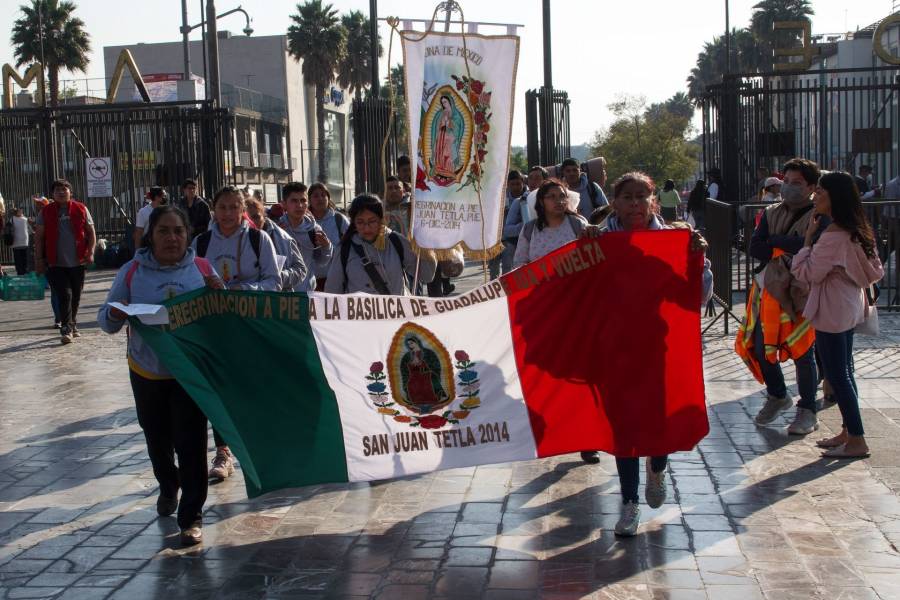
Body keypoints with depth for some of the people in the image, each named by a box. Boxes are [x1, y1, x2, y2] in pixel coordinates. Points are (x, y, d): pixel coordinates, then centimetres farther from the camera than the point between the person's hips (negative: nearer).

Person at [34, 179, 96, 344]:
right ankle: (66, 329, -11)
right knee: (64, 294, -13)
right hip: (56, 263, -2)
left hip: (77, 262, 2)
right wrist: (39, 259, -1)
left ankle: (72, 326, 28)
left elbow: (91, 232, 8)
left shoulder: (81, 209, 5)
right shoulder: (46, 212, 3)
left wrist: (90, 252, -4)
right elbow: (39, 237, 5)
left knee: (76, 296, 11)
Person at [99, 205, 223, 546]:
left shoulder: (202, 269, -2)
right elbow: (106, 321, 1)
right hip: (147, 373, 2)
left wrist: (219, 294, -17)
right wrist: (114, 315, -22)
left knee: (191, 443, -6)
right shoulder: (132, 272, -2)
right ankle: (168, 489, 47)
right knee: (158, 440, 18)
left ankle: (191, 517, 3)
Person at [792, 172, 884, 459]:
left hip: (831, 313, -10)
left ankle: (857, 441, 3)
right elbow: (874, 271, 13)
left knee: (837, 375, -2)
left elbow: (807, 273, -19)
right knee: (844, 372, 16)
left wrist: (808, 239, -12)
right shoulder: (856, 230, 6)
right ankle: (849, 432, 25)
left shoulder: (833, 236, -23)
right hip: (849, 308, 10)